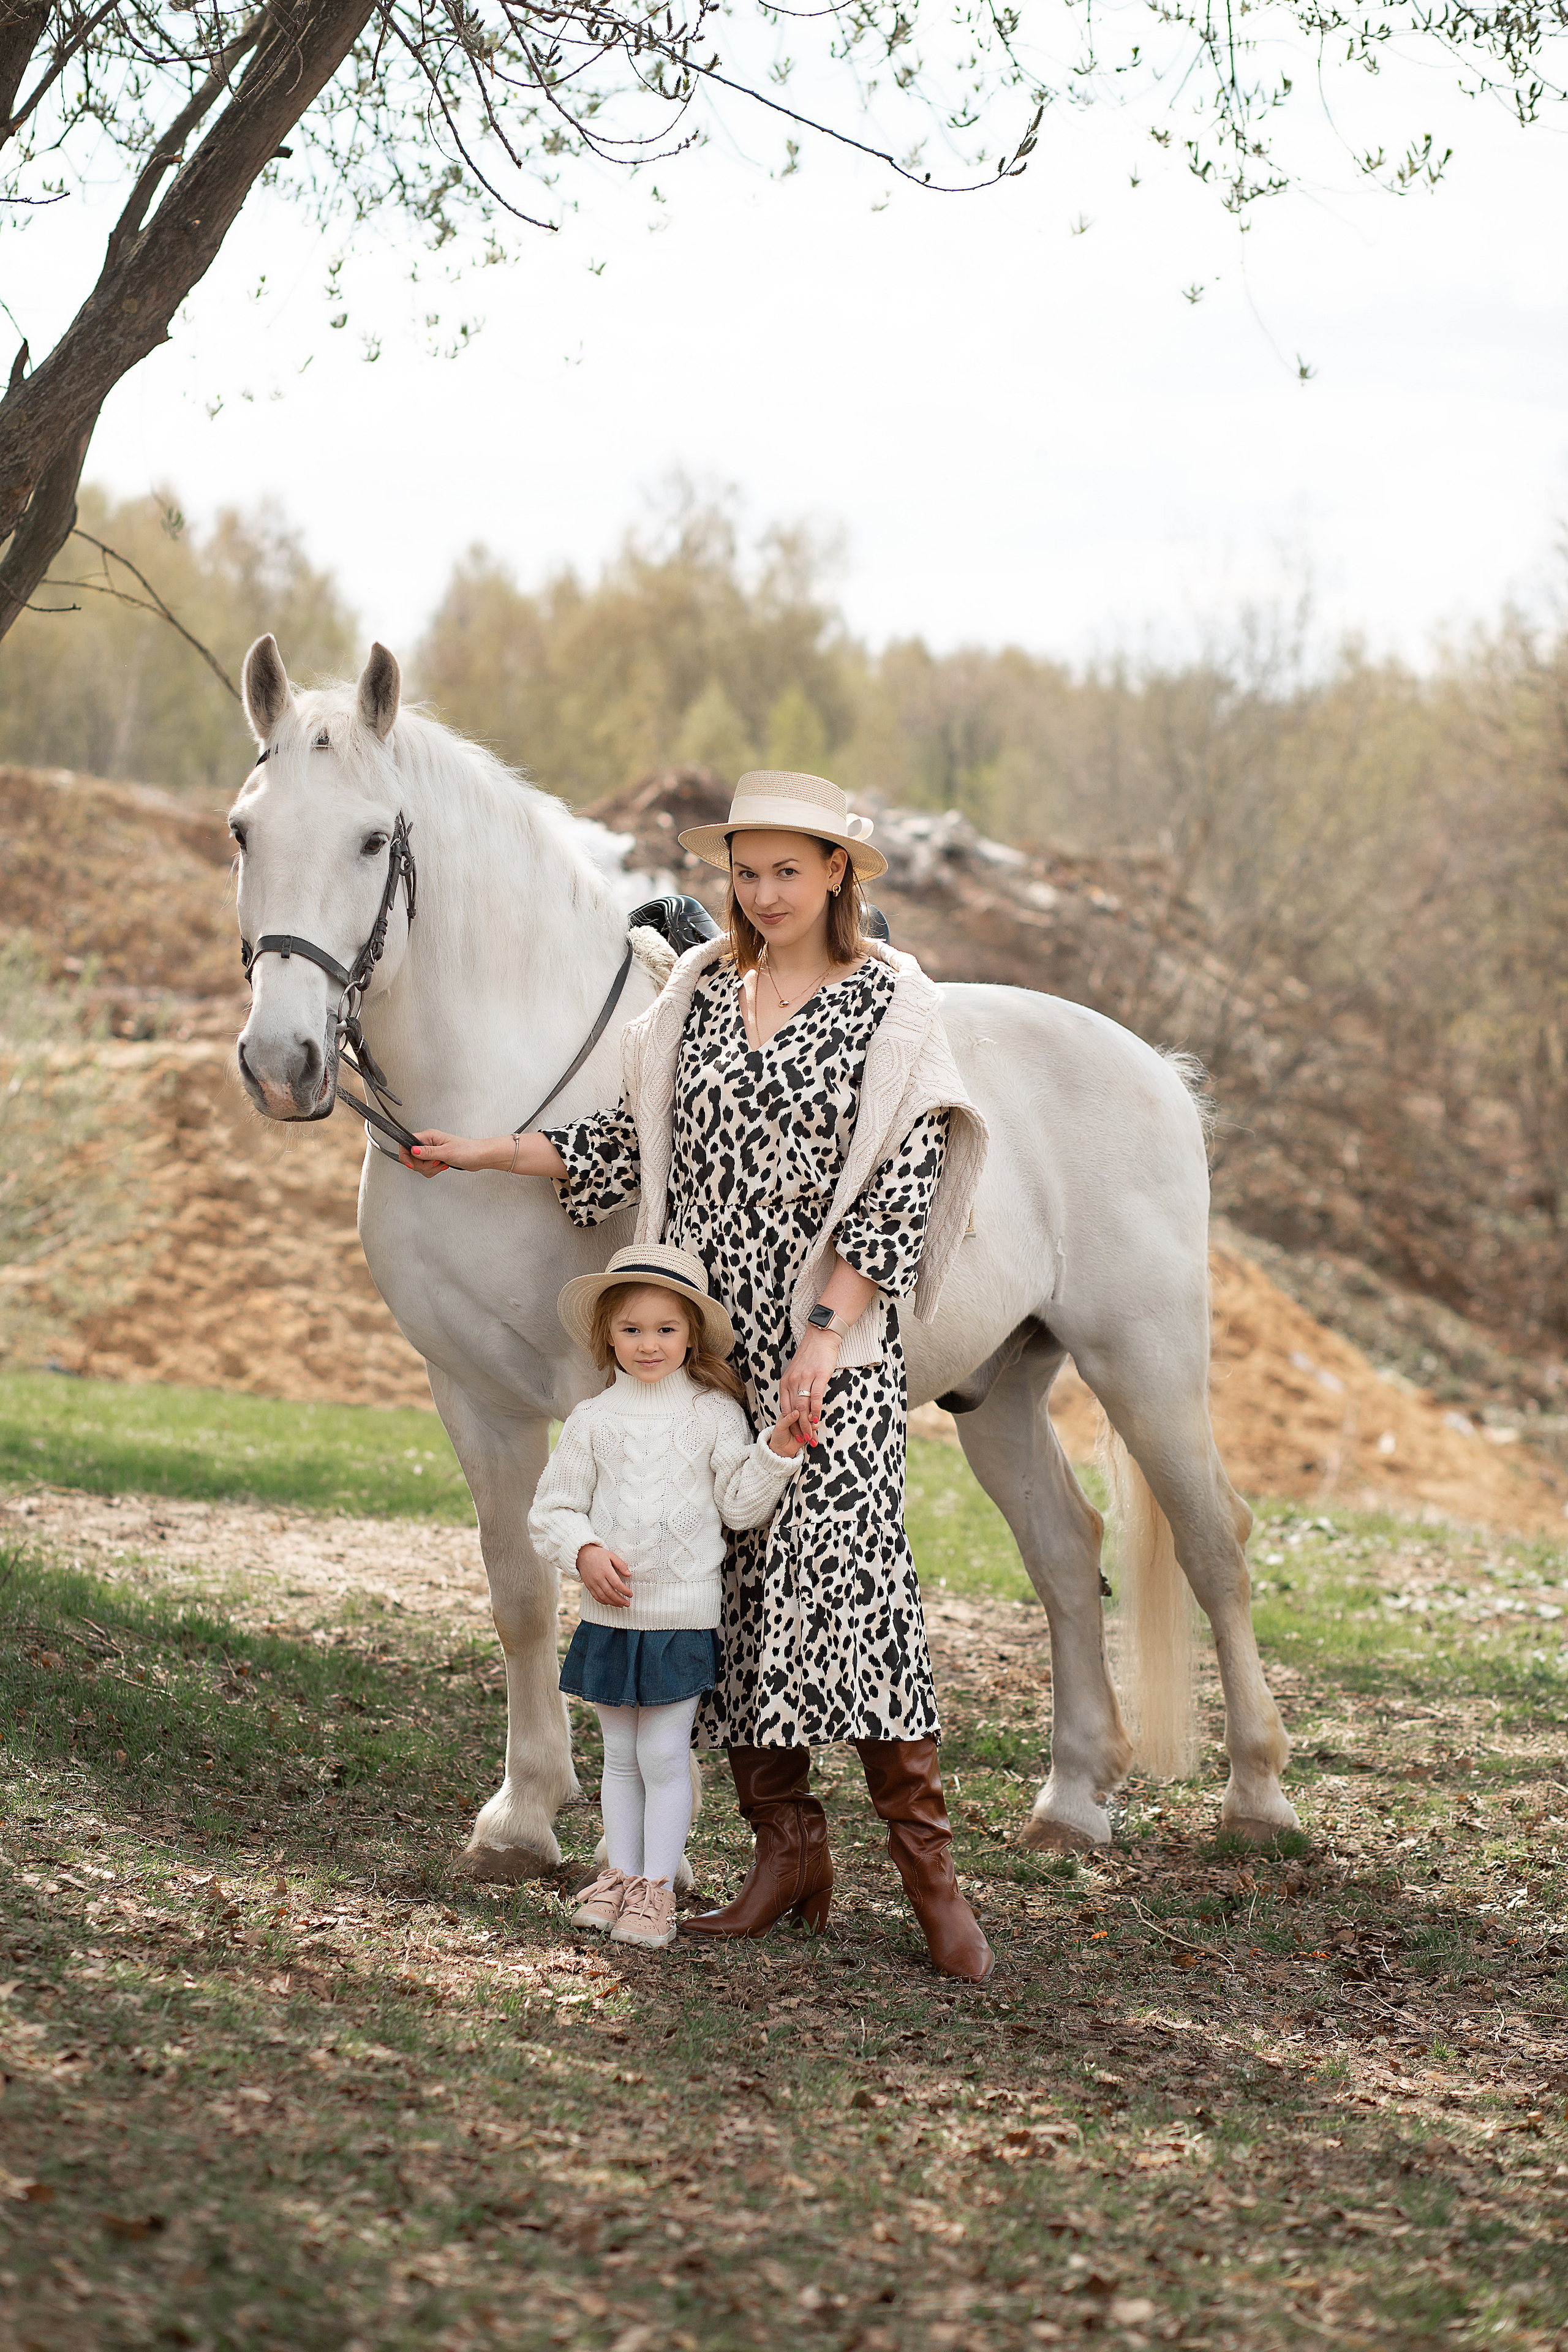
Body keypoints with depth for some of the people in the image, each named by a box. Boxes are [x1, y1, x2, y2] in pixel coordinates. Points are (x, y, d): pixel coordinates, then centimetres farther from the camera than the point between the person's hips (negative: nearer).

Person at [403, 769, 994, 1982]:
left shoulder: (890, 1006, -3)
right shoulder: (701, 992, 11)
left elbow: (896, 1195, -8)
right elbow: (638, 1148, 18)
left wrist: (825, 1337, -16)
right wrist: (486, 1152, 15)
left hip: (832, 1347, -5)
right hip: (711, 1337, 5)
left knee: (847, 1572, -14)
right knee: (730, 1582, 4)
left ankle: (927, 1860, -9)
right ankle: (789, 1847, 12)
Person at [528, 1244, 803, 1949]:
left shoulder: (714, 1414, -1)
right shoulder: (594, 1420, 3)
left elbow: (742, 1504, -1)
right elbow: (553, 1507, 6)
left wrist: (780, 1447, -14)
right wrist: (585, 1553, -11)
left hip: (683, 1614, -2)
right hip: (610, 1613, 2)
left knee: (664, 1754, -3)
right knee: (620, 1753, 12)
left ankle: (657, 1887, 4)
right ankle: (620, 1873, 21)